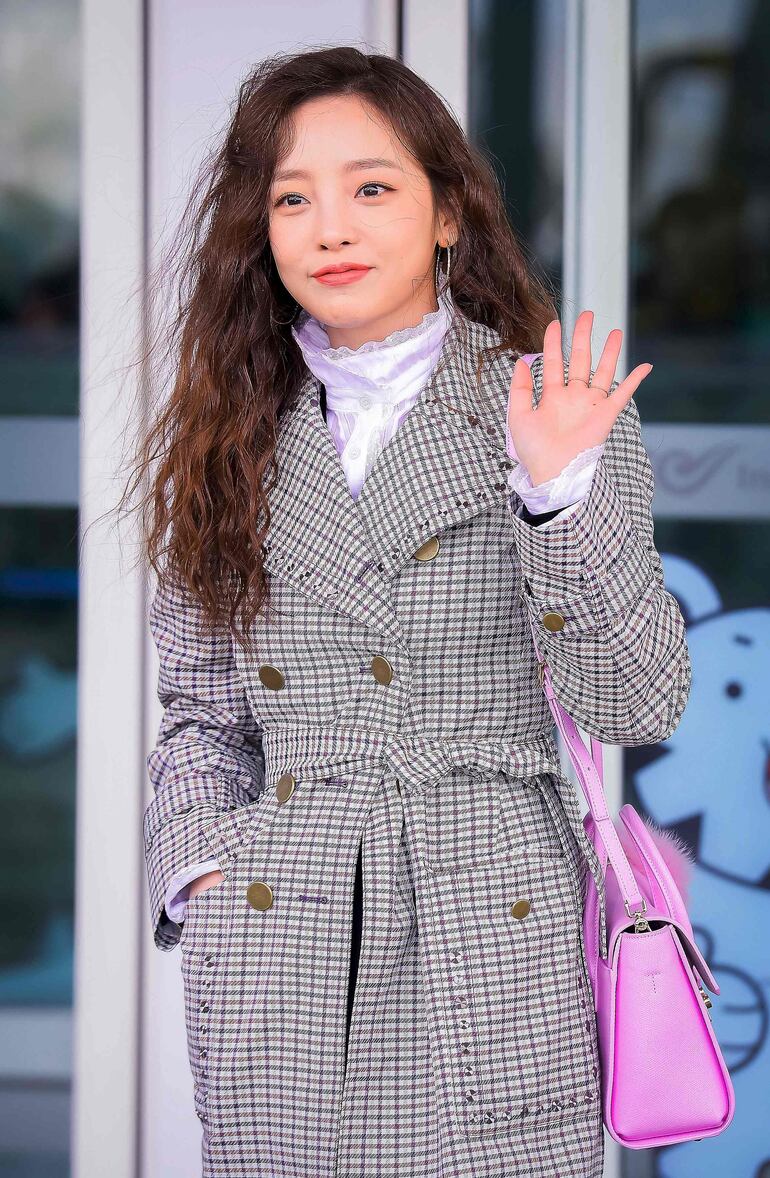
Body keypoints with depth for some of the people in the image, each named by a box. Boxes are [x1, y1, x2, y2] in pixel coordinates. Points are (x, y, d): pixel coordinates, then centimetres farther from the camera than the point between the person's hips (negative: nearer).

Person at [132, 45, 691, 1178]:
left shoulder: (563, 415, 2)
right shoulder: (228, 440, 9)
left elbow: (638, 704, -5)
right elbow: (199, 713, 14)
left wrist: (559, 490, -15)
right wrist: (197, 872, -2)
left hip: (493, 955, -2)